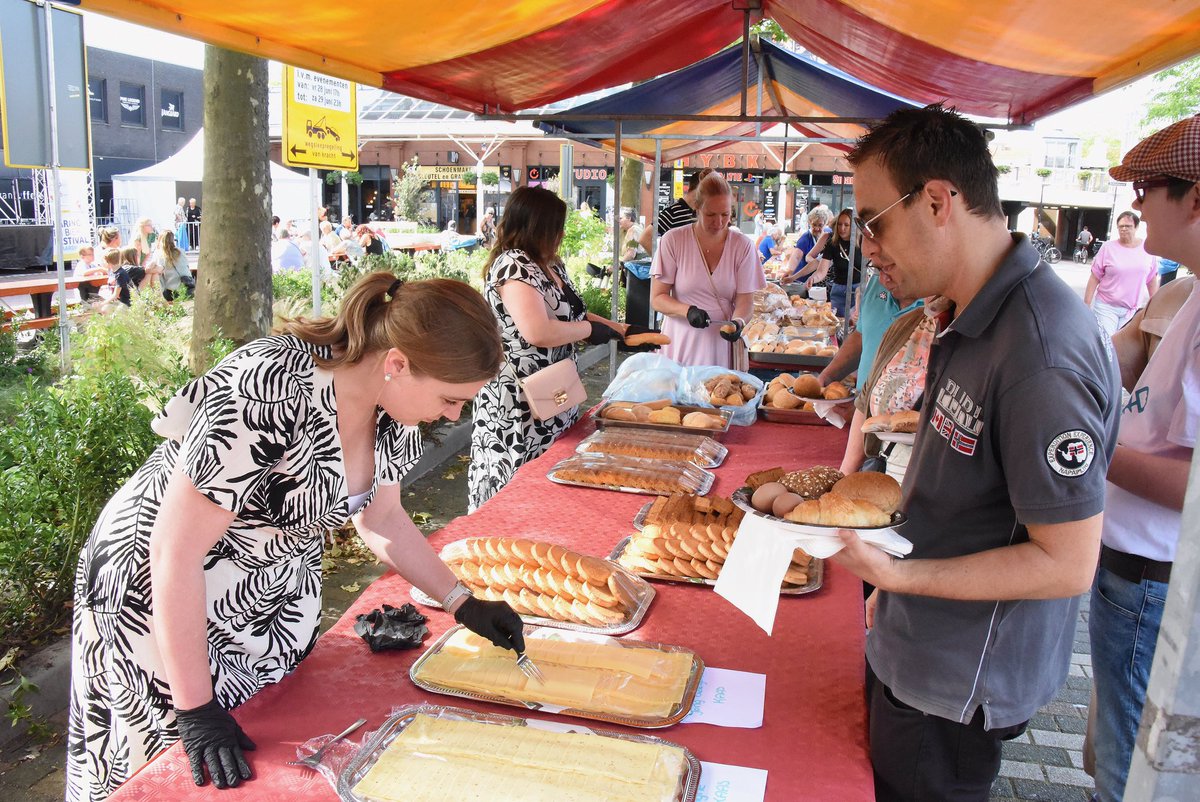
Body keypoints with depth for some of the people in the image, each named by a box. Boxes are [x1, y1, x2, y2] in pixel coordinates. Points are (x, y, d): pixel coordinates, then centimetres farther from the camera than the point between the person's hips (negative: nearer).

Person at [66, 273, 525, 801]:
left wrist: (462, 603, -1)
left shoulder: (391, 400, -11)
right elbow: (175, 555, -27)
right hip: (162, 604, -6)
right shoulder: (269, 392, -35)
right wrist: (196, 709, -23)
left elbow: (381, 519, 5)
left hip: (278, 604, 7)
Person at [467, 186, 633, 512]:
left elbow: (570, 313, 27)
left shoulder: (550, 264, 14)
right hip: (519, 403, -9)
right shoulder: (512, 265, -15)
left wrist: (621, 329, 18)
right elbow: (538, 332, -27)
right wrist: (591, 329, -12)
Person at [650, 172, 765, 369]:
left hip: (723, 344, 1)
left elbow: (745, 298, 1)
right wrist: (687, 310, -20)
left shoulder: (743, 245, 2)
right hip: (682, 345, -1)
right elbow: (657, 298, -2)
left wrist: (738, 322, -21)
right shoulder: (673, 240, -3)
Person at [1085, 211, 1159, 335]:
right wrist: (1086, 305, -4)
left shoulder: (1147, 249, 2)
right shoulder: (1108, 247, -3)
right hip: (1106, 307, -2)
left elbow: (1152, 280, 11)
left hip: (1132, 310, 2)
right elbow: (1094, 278, -1)